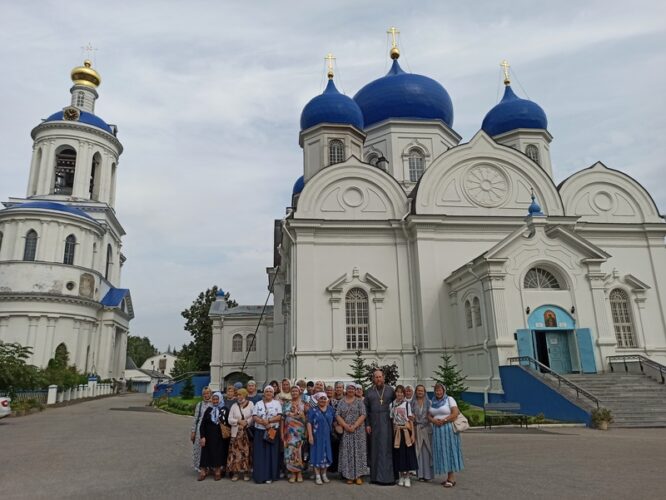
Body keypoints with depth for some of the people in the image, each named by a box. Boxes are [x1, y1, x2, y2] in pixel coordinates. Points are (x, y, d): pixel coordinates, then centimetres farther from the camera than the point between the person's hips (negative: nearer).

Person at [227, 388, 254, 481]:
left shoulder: (250, 404, 2)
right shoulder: (234, 406, 10)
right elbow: (229, 420, 4)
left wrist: (247, 422, -14)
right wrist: (238, 421, -10)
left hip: (247, 432, -2)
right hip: (236, 432, 2)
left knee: (246, 452, -1)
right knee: (235, 452, -3)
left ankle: (246, 472, 7)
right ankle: (235, 472, 5)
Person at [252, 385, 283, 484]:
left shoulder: (277, 403, 4)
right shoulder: (258, 404, 8)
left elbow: (279, 417, -5)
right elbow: (254, 417, -2)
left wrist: (268, 421, -17)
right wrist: (264, 423, -18)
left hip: (272, 432, -1)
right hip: (260, 432, 1)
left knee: (271, 453, 1)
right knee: (260, 454, 1)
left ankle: (269, 476, 8)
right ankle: (260, 475, 8)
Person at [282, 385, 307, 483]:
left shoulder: (303, 404, 3)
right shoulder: (286, 404, 9)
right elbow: (283, 419, 7)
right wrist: (282, 432, 3)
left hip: (300, 431, -2)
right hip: (289, 432, 2)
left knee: (299, 450, -2)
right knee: (290, 450, 0)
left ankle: (299, 473, 9)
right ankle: (292, 473, 10)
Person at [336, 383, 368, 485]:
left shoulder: (359, 401, 3)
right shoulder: (341, 402, 7)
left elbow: (363, 415, -6)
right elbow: (337, 415, 0)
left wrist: (354, 426, -15)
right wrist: (345, 425, -13)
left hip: (358, 430, -1)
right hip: (345, 431, 1)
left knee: (358, 451, -3)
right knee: (346, 452, 0)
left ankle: (359, 476, 1)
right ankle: (349, 476, 7)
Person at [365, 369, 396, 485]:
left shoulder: (390, 390, 4)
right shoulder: (369, 391, 6)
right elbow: (366, 409, 4)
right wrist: (367, 424, -2)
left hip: (387, 422, -1)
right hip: (374, 422, 1)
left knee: (387, 447, -2)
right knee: (375, 448, 5)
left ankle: (387, 475, 4)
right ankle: (376, 475, 12)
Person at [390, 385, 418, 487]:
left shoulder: (407, 404, 0)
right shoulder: (392, 404, 5)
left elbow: (410, 420, 0)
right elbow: (391, 420, 6)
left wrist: (412, 434, -6)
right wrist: (392, 433, -1)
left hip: (406, 430, -1)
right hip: (396, 431, 1)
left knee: (407, 453, -2)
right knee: (398, 453, 3)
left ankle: (407, 476, 8)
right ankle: (401, 476, 16)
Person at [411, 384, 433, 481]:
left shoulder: (428, 402, 7)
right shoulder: (412, 403, 8)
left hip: (426, 429, 0)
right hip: (416, 429, 0)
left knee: (426, 451, 0)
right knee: (418, 451, 1)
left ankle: (427, 474, 10)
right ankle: (420, 474, 8)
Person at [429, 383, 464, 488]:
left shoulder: (449, 399, -3)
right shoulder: (433, 402, 14)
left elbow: (455, 413, -13)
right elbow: (429, 416, 13)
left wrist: (443, 420, -16)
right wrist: (434, 420, -8)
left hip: (448, 429, -6)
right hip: (437, 430, 6)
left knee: (449, 451, -3)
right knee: (441, 452, 5)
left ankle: (452, 478, 3)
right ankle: (449, 477, 12)